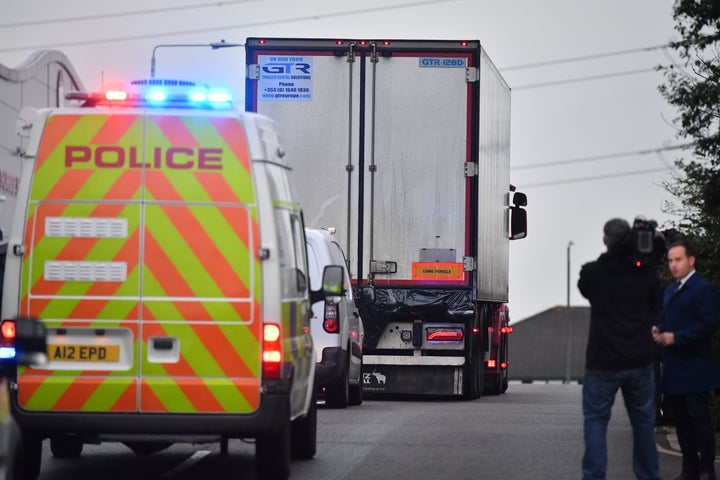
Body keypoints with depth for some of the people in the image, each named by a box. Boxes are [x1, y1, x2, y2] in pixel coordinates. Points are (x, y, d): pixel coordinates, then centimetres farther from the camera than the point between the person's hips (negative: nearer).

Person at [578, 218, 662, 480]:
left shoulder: (592, 273, -9)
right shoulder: (646, 273, -2)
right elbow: (656, 307, 13)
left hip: (602, 362, -2)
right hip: (639, 360, 2)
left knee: (595, 419, 5)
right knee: (643, 420, 14)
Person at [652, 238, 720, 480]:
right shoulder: (670, 291, 19)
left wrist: (675, 337, -19)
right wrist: (658, 331, 3)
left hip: (694, 367, -9)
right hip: (673, 368, 9)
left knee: (699, 417, -5)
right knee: (679, 418, 10)